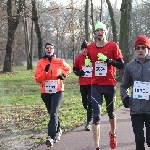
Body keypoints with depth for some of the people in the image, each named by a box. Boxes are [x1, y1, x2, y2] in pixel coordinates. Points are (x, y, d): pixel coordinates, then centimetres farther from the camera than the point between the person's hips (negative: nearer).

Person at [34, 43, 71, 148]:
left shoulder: (60, 61, 1)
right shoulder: (41, 62, 1)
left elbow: (68, 69, 21)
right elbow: (37, 79, -4)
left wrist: (64, 75, 2)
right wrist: (45, 71, -18)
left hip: (58, 91, -2)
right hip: (45, 92, 3)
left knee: (53, 113, -18)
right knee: (52, 113, 16)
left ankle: (51, 137, -23)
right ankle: (58, 130, 40)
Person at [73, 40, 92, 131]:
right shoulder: (78, 58, 2)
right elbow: (75, 69, 12)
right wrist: (78, 73, -9)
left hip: (92, 83, -3)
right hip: (83, 84, 3)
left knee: (90, 103, -8)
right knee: (85, 103, 12)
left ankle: (89, 122, -1)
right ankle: (91, 114, 42)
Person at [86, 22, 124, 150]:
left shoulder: (113, 46, -6)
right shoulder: (90, 47, 4)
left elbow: (121, 65, -8)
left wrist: (107, 59, -20)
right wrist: (87, 63, -2)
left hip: (110, 85, -1)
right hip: (95, 86, 1)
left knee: (110, 112, 19)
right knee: (96, 116, -6)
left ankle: (113, 134, 48)